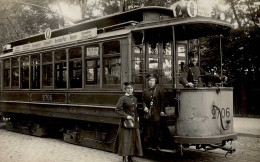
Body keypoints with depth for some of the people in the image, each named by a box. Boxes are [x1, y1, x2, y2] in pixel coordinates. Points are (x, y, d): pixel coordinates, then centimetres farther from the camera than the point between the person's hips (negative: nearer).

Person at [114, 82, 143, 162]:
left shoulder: (135, 99, 11)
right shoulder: (122, 98, -9)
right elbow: (117, 110, -12)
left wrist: (137, 117, 10)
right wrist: (126, 116, -18)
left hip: (134, 122, 6)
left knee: (134, 139, 8)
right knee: (125, 139, -3)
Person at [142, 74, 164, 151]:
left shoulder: (158, 89, 2)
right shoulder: (145, 91, 8)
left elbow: (162, 100, 2)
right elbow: (143, 101, 14)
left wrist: (162, 110, -2)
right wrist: (145, 107, -5)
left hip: (156, 113, -2)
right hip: (148, 113, 2)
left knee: (157, 129, 2)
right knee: (148, 129, 4)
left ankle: (158, 144, 10)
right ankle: (148, 144, 13)